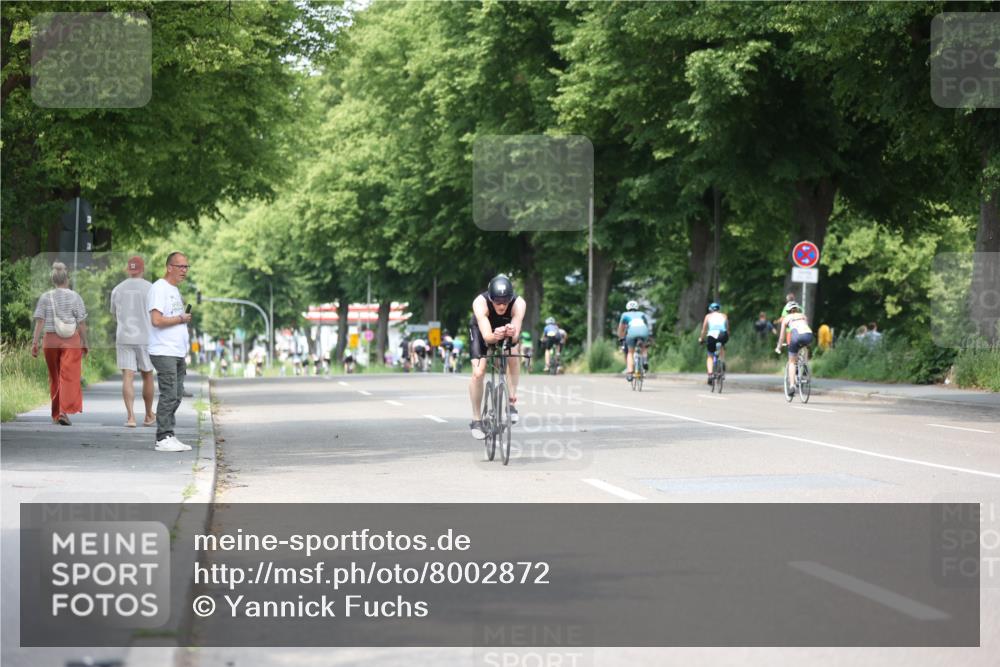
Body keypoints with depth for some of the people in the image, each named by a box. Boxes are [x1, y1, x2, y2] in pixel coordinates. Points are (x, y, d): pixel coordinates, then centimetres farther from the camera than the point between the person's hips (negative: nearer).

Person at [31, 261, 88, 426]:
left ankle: (56, 414, 24)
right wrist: (85, 343, 5)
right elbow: (81, 323, -4)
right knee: (69, 377, -5)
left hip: (50, 340, 3)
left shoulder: (45, 298, 2)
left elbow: (39, 321, -5)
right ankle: (65, 411, -21)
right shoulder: (74, 297, -3)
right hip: (71, 341, -3)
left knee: (54, 378, 16)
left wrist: (35, 342, -5)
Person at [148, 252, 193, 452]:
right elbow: (157, 320, -20)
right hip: (164, 353, -10)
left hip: (178, 353, 10)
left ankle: (168, 436, 12)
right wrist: (181, 319, -10)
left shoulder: (175, 290, 20)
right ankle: (164, 438, -8)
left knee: (176, 396, 9)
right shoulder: (159, 289, -11)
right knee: (169, 395, -11)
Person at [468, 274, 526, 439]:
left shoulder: (519, 304, -37)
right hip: (482, 329, -3)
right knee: (478, 372, -14)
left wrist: (511, 333, -66)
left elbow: (515, 336, -45)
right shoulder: (480, 303, -40)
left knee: (513, 353, -21)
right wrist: (495, 337, -69)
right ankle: (476, 420, 0)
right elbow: (486, 336, -48)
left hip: (507, 328, 3)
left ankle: (512, 402, -6)